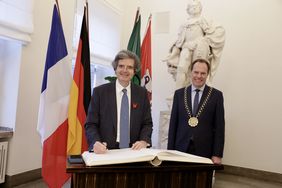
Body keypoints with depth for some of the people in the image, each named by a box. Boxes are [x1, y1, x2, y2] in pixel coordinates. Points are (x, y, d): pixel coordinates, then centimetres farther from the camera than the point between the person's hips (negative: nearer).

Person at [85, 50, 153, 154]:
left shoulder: (142, 93, 6)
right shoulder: (99, 92, 0)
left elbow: (147, 123, 8)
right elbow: (91, 124, -1)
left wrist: (144, 141, -10)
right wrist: (96, 143, -19)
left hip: (133, 150, 3)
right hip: (106, 151, -2)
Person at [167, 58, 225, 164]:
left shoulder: (216, 95, 1)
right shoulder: (179, 93, 5)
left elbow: (219, 127, -1)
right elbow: (173, 124, 5)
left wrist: (217, 155, -5)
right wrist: (170, 151, 3)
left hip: (205, 151, -1)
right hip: (181, 149, 1)